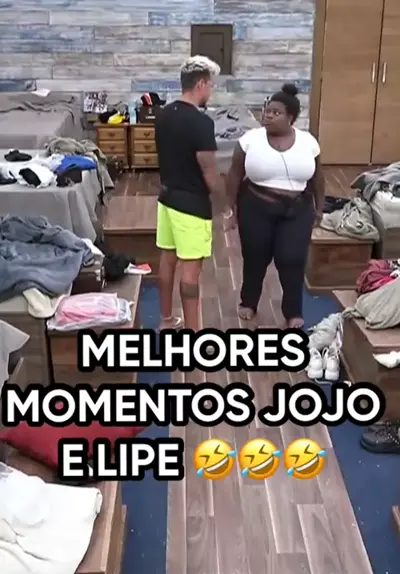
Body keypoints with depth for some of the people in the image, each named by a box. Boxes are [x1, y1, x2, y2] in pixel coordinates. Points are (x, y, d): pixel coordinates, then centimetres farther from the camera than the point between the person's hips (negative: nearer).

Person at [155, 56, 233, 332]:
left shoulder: (164, 115, 5)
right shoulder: (201, 122, -21)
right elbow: (209, 173, -20)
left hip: (168, 198, 9)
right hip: (192, 204, -9)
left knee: (168, 259, 16)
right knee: (191, 269, -1)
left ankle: (167, 320, 29)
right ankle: (192, 335, 8)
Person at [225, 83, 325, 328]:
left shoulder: (308, 142, -3)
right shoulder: (250, 139, -7)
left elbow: (316, 177, 8)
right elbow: (235, 175, -1)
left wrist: (319, 207, 11)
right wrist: (233, 206, -1)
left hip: (296, 211, 1)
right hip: (256, 208, 0)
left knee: (292, 261, -1)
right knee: (255, 258, 11)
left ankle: (294, 311, 17)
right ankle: (249, 302, 33)